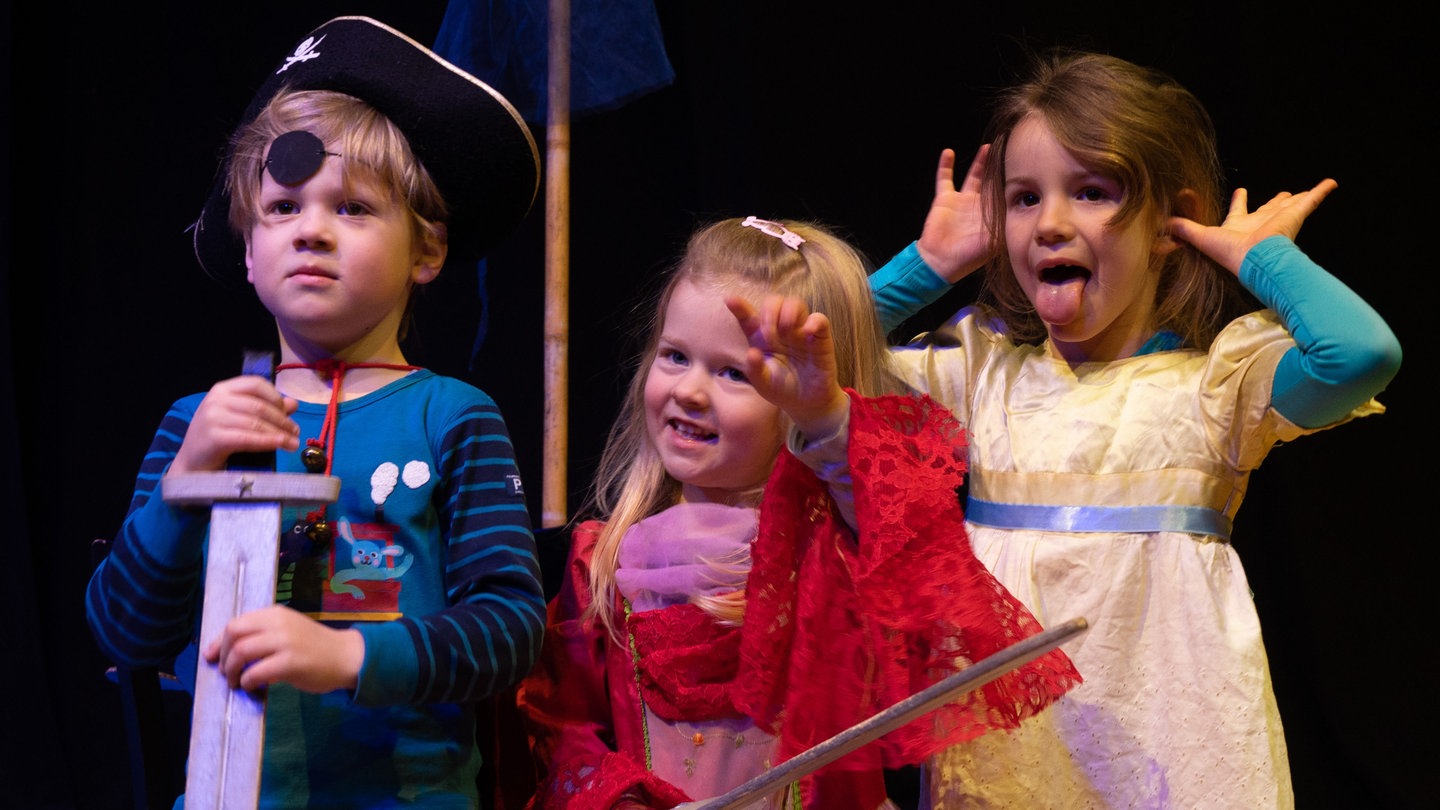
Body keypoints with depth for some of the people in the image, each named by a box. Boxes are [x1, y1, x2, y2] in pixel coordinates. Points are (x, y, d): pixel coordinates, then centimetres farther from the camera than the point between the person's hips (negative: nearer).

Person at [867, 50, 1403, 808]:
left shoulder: (1221, 371, -6)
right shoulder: (983, 364, 8)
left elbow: (1364, 353, -24)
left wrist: (1258, 253, -8)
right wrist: (930, 261, 7)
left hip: (1154, 703, -3)